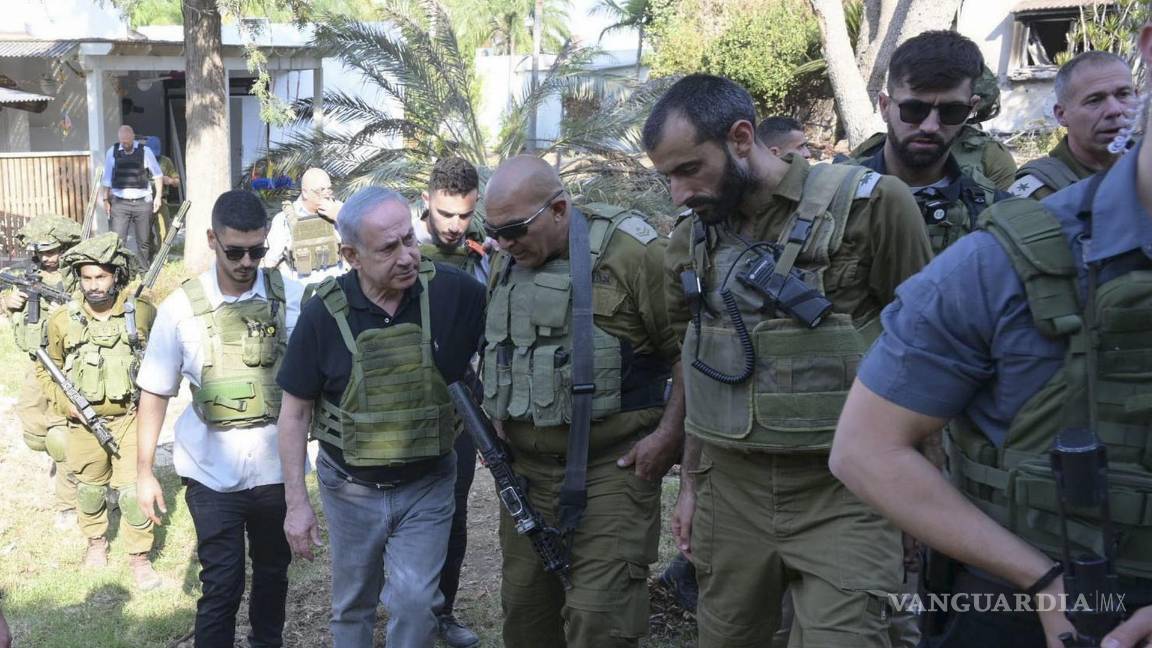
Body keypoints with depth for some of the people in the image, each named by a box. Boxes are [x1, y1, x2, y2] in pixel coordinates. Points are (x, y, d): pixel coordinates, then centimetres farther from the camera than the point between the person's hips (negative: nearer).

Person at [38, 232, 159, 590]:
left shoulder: (143, 314, -10)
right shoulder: (62, 321, -8)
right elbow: (46, 371, 6)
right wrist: (66, 403, -8)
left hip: (130, 418, -1)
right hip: (84, 423, 2)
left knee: (134, 490, -4)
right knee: (89, 487, 18)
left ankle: (140, 557, 14)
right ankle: (96, 540, 44)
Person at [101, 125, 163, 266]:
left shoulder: (145, 151, -1)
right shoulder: (112, 152, 2)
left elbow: (158, 175, 8)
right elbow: (107, 178, 10)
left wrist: (158, 196, 3)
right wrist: (106, 199, 8)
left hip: (142, 202, 0)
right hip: (119, 202, 0)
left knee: (145, 241, 7)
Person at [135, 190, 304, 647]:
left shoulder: (292, 297, -6)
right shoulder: (181, 307, -7)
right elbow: (155, 393, -1)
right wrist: (144, 472, 0)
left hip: (277, 467, 2)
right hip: (212, 472, -2)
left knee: (272, 571, 20)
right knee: (221, 585, 2)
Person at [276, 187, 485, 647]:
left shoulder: (453, 292, -16)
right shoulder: (324, 314, -15)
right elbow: (295, 411, -6)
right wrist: (296, 502, -6)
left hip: (428, 484, -1)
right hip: (351, 489, 1)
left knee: (414, 601, -6)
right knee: (352, 607, 19)